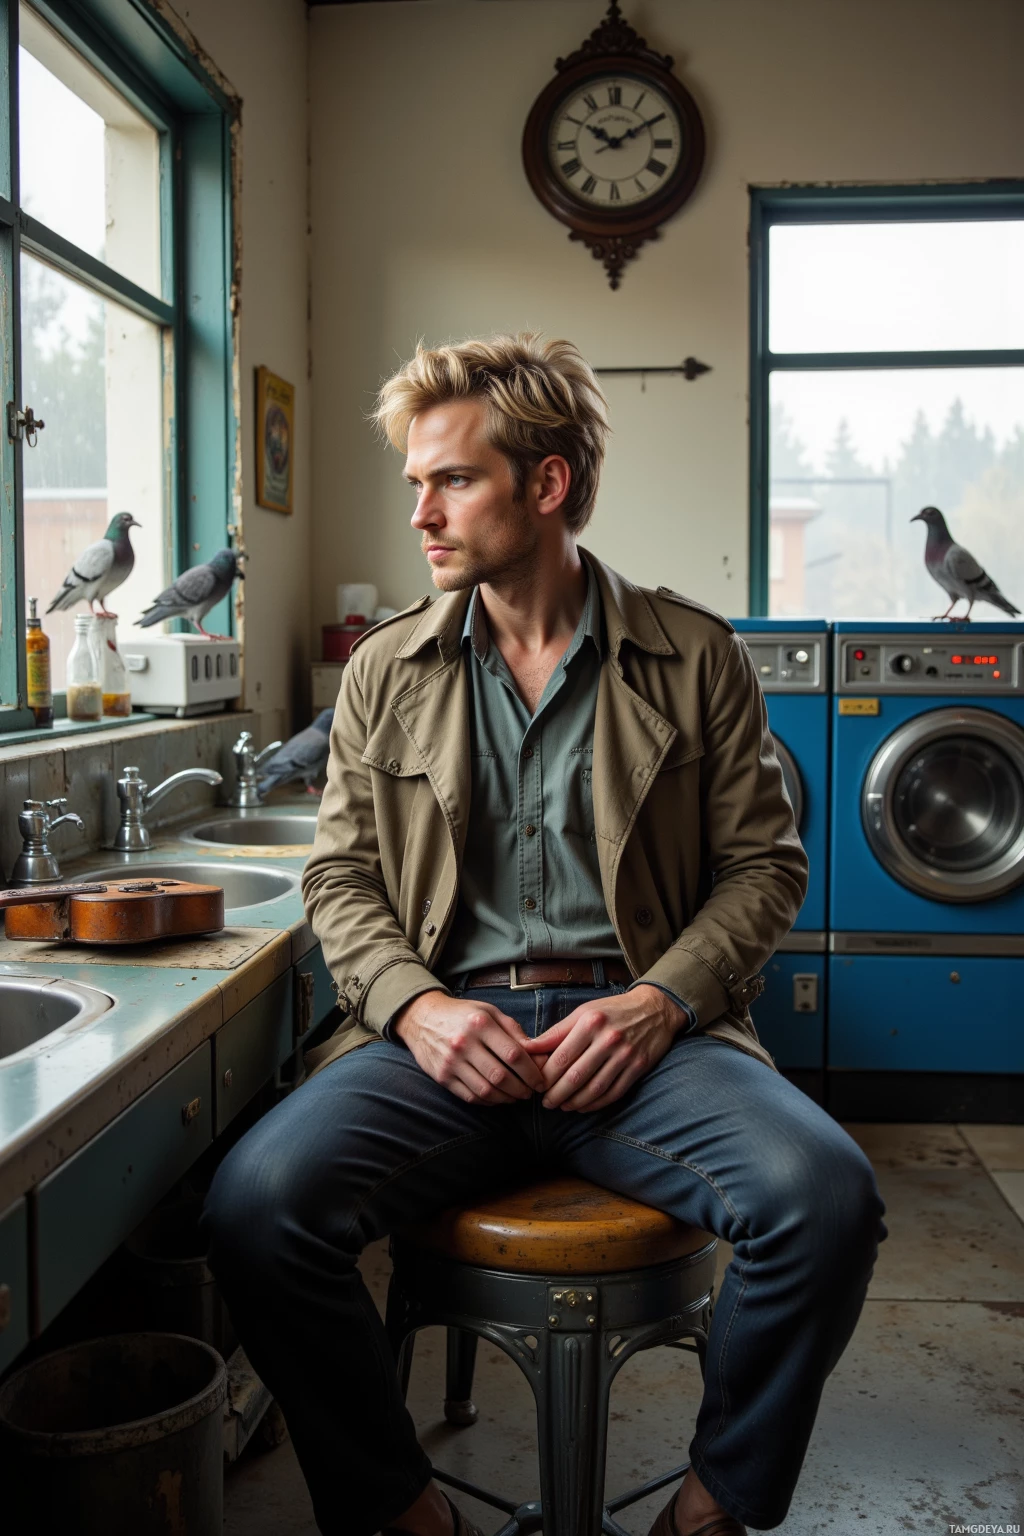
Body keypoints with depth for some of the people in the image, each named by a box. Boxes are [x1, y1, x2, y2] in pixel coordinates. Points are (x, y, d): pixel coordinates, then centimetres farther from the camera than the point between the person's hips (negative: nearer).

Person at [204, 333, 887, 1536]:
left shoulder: (695, 657, 7)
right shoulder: (384, 672, 12)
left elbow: (763, 864, 7)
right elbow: (339, 877, 12)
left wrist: (658, 1002, -11)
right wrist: (415, 1003, -8)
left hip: (635, 1028, -1)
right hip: (446, 1026, 2)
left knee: (824, 1198, -28)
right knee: (256, 1203, -25)